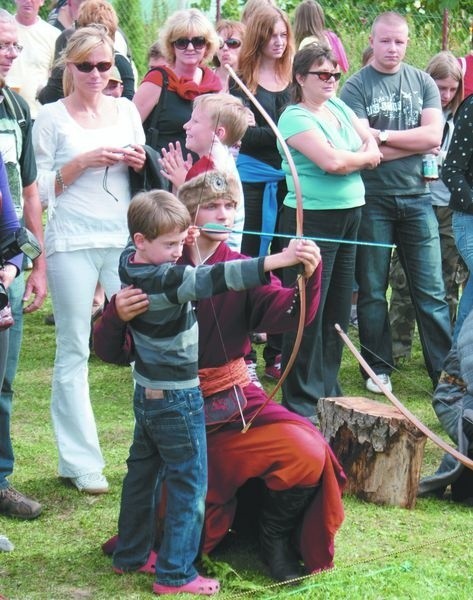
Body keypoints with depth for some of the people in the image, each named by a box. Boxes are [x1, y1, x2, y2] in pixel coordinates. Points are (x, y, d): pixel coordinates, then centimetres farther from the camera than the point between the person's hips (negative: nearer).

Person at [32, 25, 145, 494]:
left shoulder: (126, 110, 12)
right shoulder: (52, 117, 2)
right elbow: (39, 190, 0)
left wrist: (140, 163, 0)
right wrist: (81, 163, -12)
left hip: (125, 240, 3)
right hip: (72, 245, -3)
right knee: (73, 352, 1)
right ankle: (80, 461, 7)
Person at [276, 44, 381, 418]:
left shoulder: (338, 107, 13)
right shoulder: (296, 118, -11)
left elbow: (371, 142, 14)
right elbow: (332, 161, -22)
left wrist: (365, 154, -7)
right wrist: (365, 157, -4)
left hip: (349, 217, 8)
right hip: (313, 220, -8)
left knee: (338, 308, 12)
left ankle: (328, 390, 23)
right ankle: (303, 401, 2)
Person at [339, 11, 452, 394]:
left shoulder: (422, 82, 7)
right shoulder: (356, 87, -3)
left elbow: (433, 135, -6)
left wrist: (382, 136, -13)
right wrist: (415, 144, -9)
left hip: (416, 197, 2)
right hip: (372, 199, -2)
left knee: (431, 291, 2)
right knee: (372, 290, 7)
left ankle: (445, 372, 6)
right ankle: (378, 368, 17)